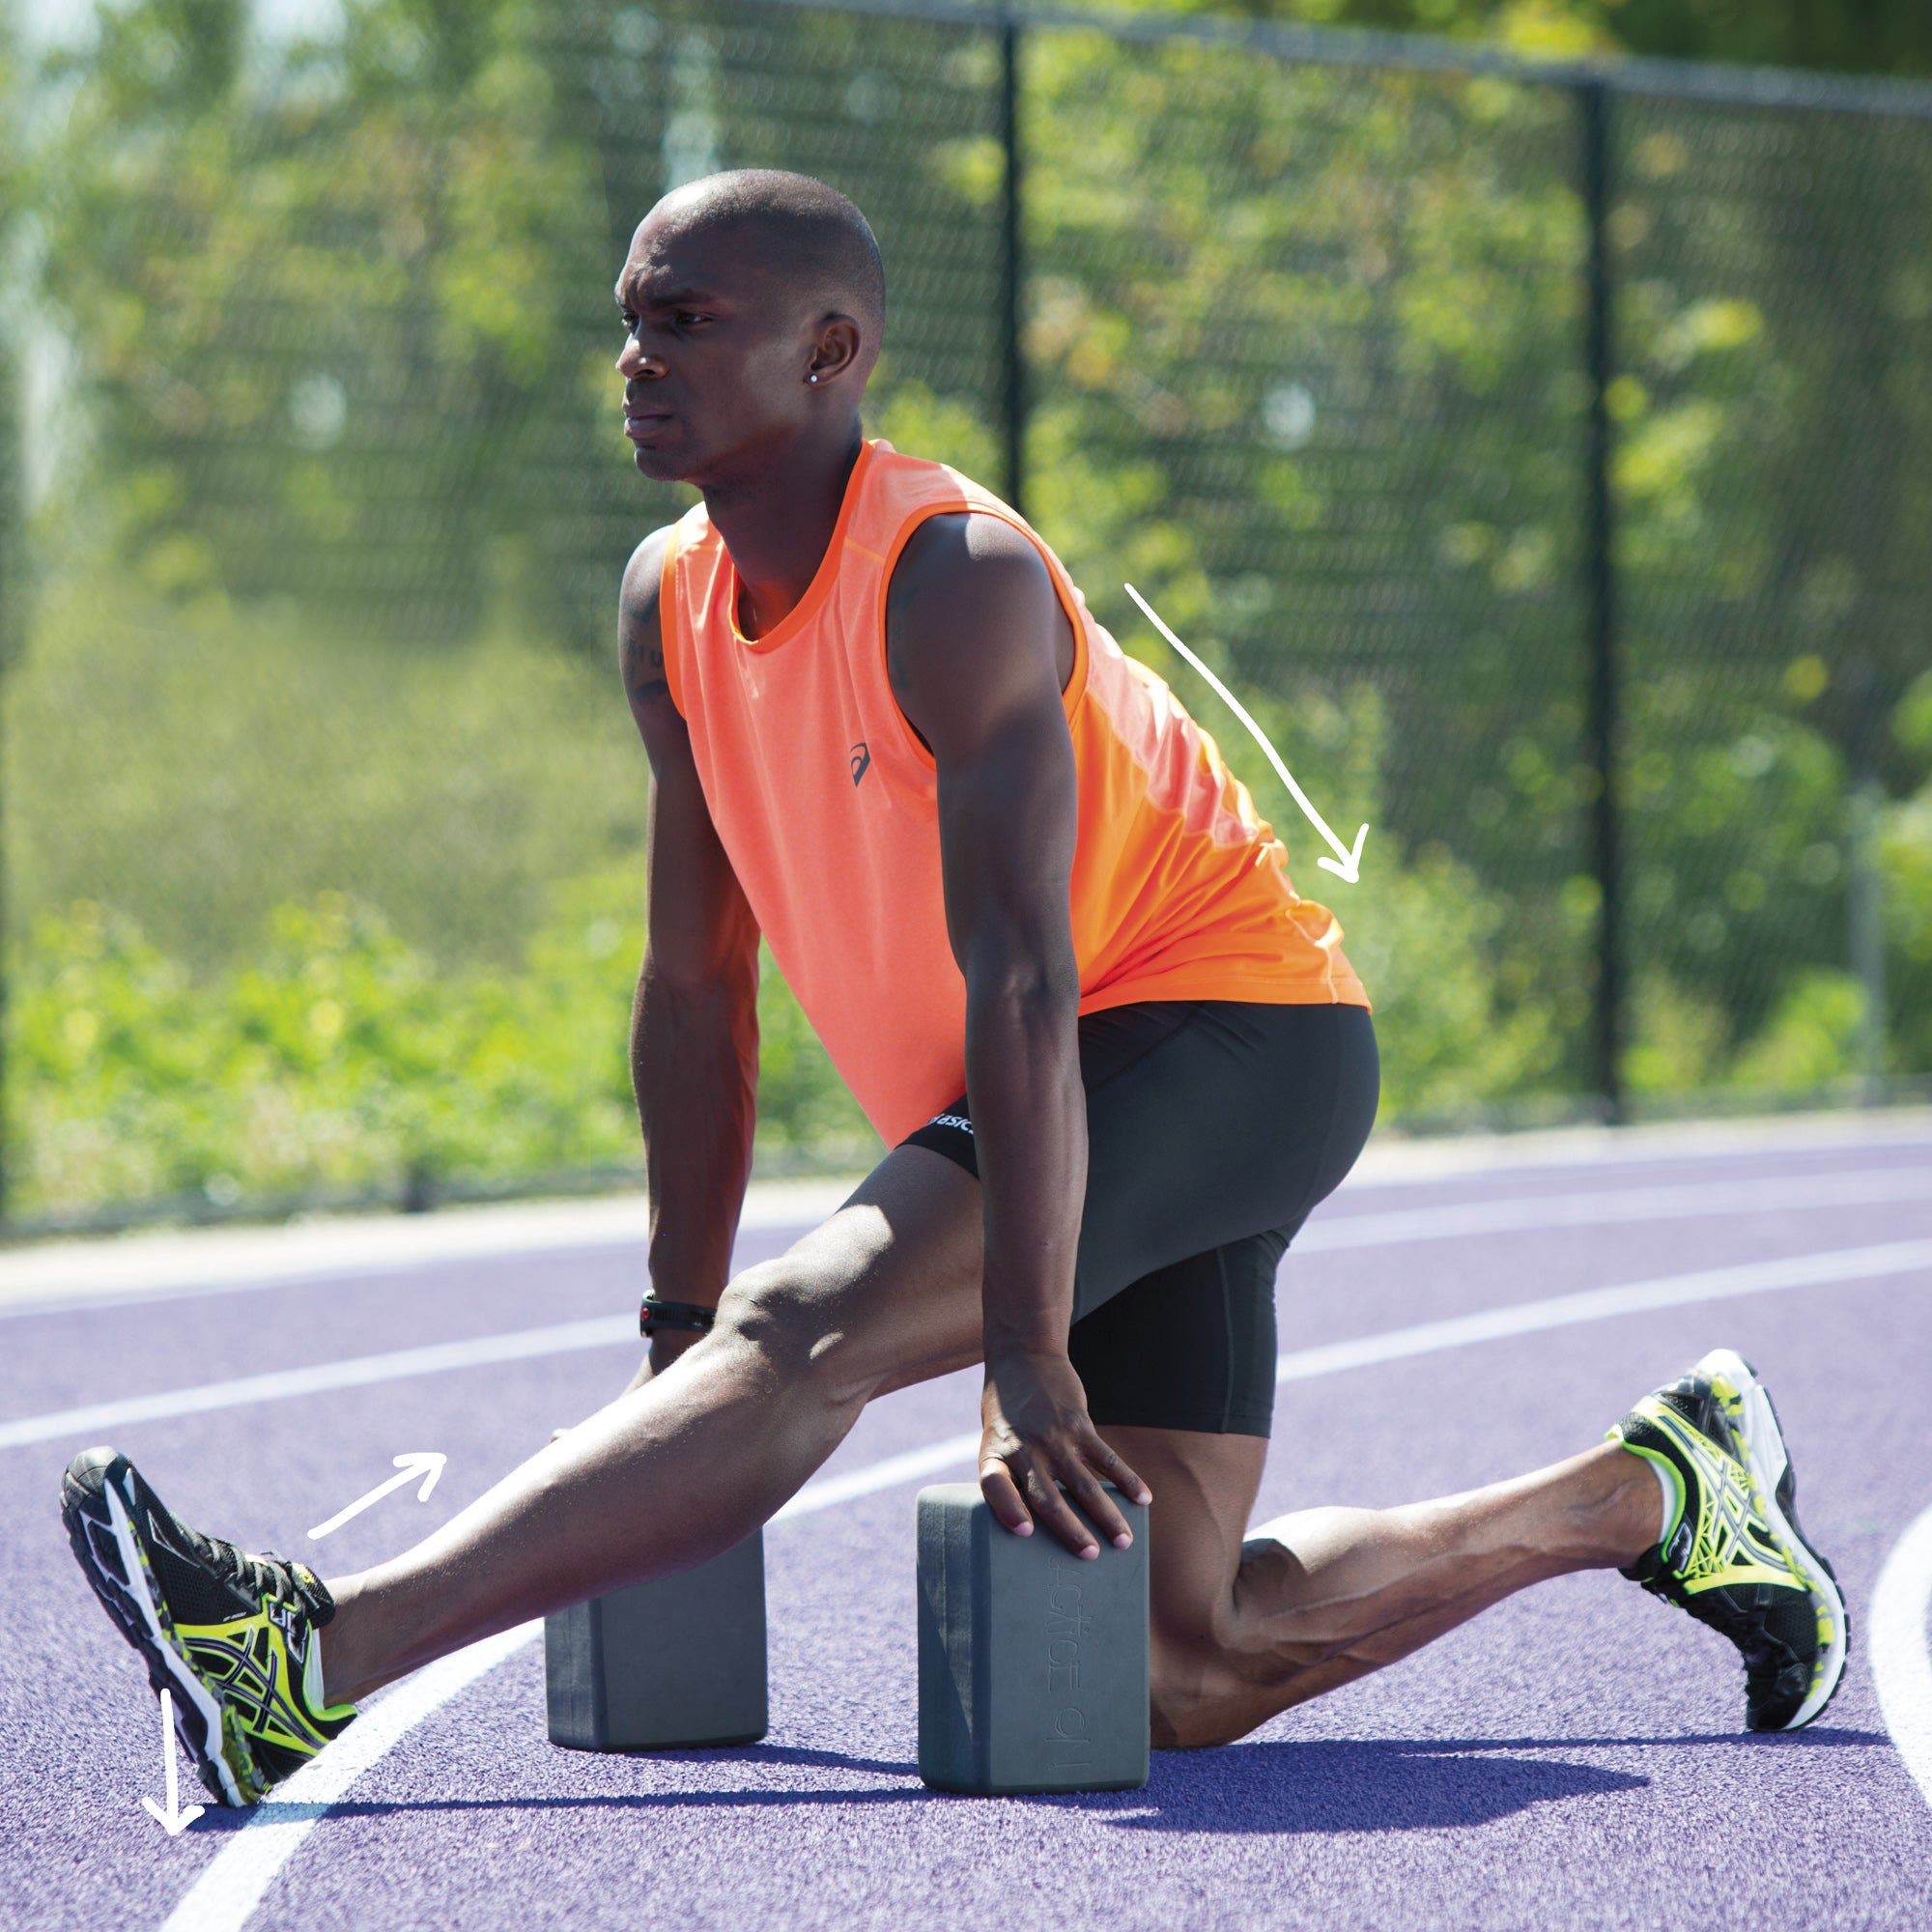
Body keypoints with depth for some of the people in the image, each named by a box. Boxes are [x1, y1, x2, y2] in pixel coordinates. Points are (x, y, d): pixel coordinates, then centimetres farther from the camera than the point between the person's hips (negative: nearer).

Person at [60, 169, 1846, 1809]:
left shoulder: (956, 579, -21)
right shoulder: (673, 610, 3)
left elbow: (1018, 982, -29)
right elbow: (697, 987, 8)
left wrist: (1027, 1359, -34)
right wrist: (677, 1339, 5)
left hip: (1229, 1032, -9)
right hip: (1100, 1102, 9)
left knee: (812, 1340, -30)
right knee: (1186, 1673, 5)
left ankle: (320, 1663, -41)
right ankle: (1650, 1491, 22)